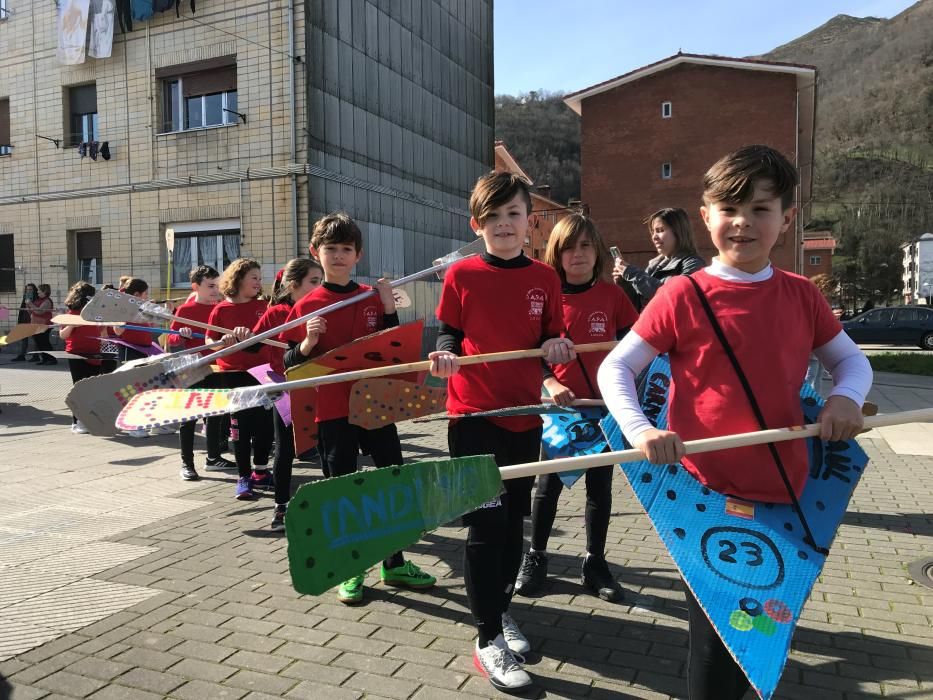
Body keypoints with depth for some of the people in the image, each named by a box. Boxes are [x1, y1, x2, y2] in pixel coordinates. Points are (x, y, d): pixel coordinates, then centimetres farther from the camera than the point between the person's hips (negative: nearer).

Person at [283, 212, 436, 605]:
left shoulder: (373, 297, 4)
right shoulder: (307, 307, -3)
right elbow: (291, 366, -1)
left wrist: (390, 309, -7)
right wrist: (307, 343, -22)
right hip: (332, 411, -3)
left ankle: (394, 564, 28)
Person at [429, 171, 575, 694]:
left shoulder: (545, 278, 3)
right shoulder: (461, 275, -3)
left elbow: (554, 339, 9)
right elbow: (449, 333, 4)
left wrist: (557, 347, -13)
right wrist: (444, 355, -17)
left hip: (524, 414, 3)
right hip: (474, 414, -3)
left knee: (514, 521, 14)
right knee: (486, 523, -3)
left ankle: (500, 608, 36)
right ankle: (489, 639, 10)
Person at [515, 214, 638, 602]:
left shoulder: (613, 294, -1)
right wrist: (550, 384, -16)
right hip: (559, 404, -1)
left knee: (600, 487, 11)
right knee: (548, 484, 7)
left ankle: (595, 563, 26)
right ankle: (535, 558, 24)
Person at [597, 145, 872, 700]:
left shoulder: (802, 296, 3)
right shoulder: (684, 295, -10)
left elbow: (852, 360, 14)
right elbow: (616, 368, -8)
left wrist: (847, 396, -9)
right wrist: (641, 431, -25)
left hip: (788, 492, 5)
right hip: (710, 493, -4)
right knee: (717, 643, 6)